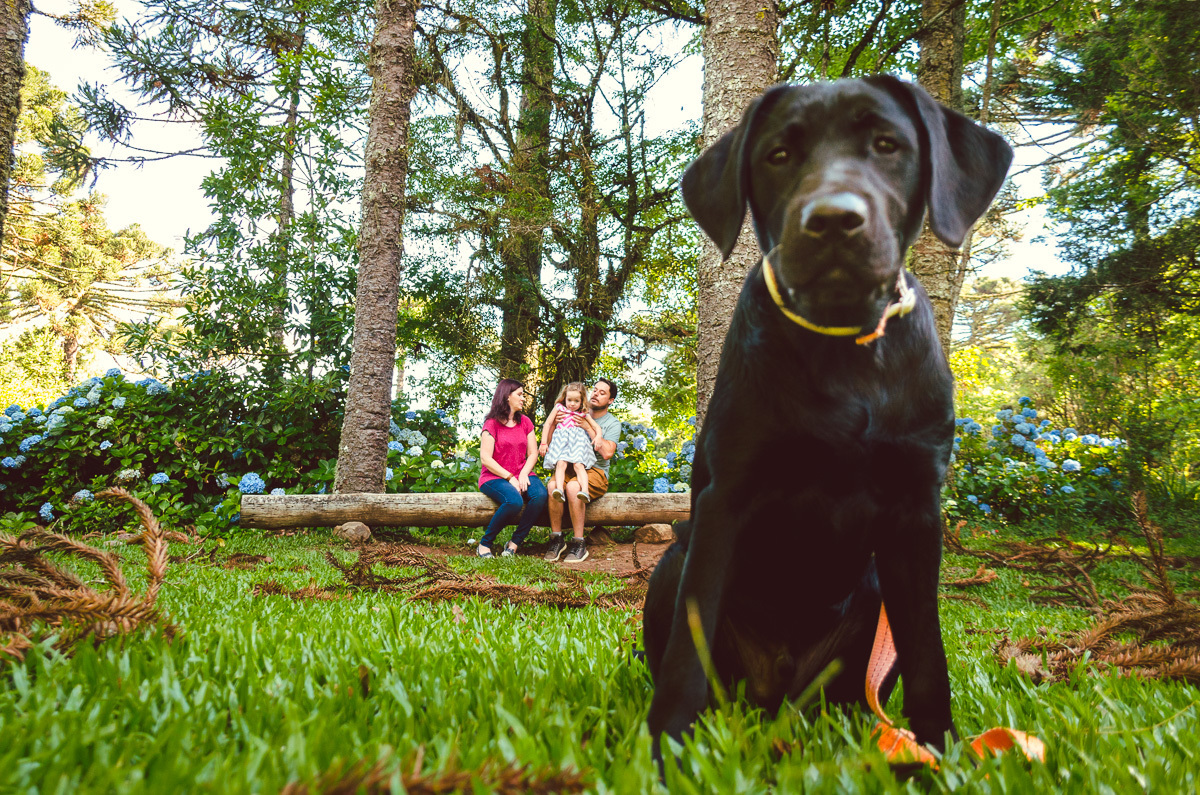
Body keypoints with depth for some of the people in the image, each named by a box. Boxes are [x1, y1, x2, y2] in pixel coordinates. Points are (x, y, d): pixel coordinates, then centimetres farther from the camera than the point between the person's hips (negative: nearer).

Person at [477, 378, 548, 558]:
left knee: (541, 495, -27)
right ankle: (484, 544, -15)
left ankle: (514, 544, -16)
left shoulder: (525, 422, 14)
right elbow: (486, 459, -10)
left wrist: (523, 474, -8)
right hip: (494, 477, -5)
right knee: (514, 501, -35)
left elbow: (533, 453, 10)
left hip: (520, 475, 5)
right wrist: (510, 478, -16)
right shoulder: (492, 424, -4)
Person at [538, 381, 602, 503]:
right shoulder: (559, 408, 19)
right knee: (561, 463, -27)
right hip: (561, 441, 0)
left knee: (578, 465, -25)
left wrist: (598, 437, -5)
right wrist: (544, 443, 9)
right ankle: (559, 489, -44)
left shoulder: (584, 414, 20)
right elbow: (547, 424, 17)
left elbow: (597, 427, 20)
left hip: (578, 440, 0)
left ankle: (585, 490, -41)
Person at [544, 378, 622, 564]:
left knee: (573, 486, -35)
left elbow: (607, 453, -10)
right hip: (568, 466, 3)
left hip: (595, 471, -3)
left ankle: (578, 544, -26)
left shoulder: (612, 423, 7)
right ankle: (556, 538, -18)